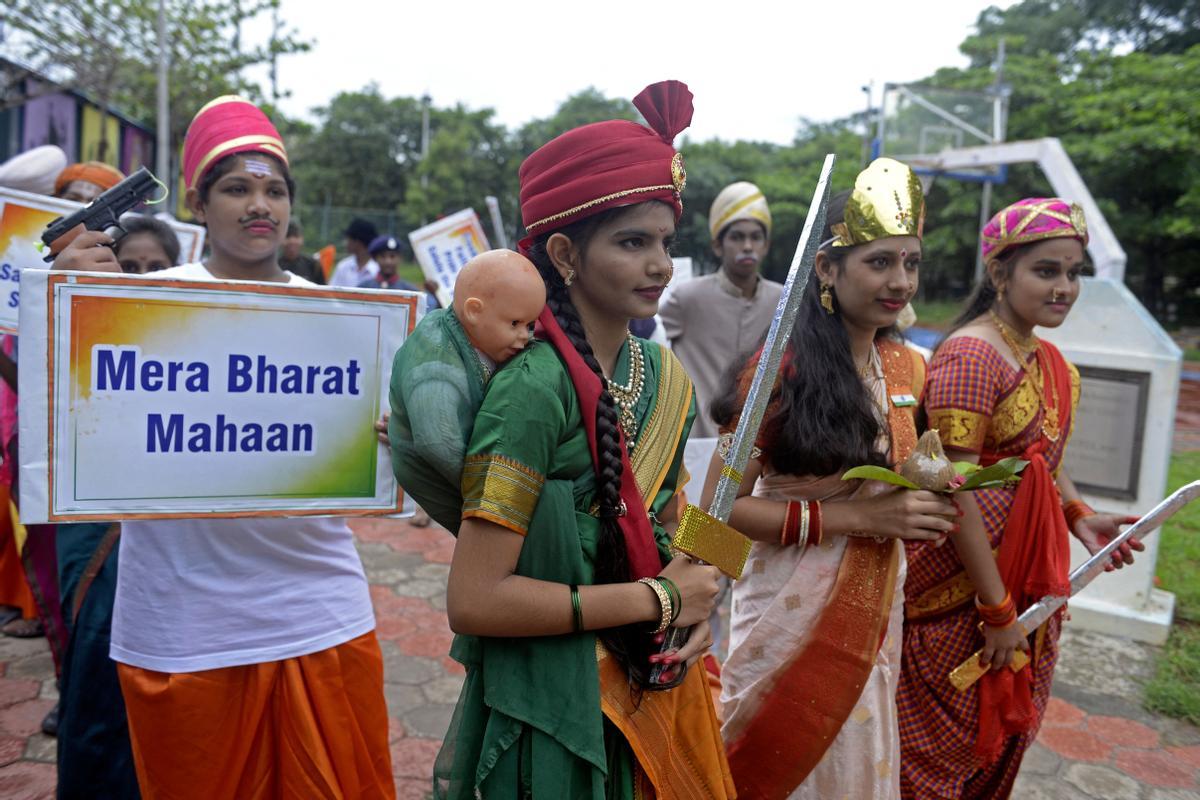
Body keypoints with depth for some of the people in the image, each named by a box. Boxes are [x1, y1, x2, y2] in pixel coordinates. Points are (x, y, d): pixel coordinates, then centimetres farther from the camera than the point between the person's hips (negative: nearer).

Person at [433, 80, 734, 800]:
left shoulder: (666, 377, -1)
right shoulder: (536, 388, -23)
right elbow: (474, 599, -26)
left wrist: (695, 610, -8)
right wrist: (661, 598, -19)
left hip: (656, 695, 7)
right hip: (554, 719, -7)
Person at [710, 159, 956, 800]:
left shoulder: (907, 367, 2)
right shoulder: (783, 366, -17)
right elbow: (721, 506, -19)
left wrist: (927, 487, -6)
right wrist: (853, 517, -23)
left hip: (873, 618, 6)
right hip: (791, 617, -6)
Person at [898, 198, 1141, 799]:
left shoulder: (1048, 357, 8)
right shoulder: (971, 354, -19)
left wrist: (1079, 515, 2)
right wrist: (997, 608, -19)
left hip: (1029, 579, 9)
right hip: (961, 585, -8)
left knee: (1009, 732, 22)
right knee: (944, 747, 9)